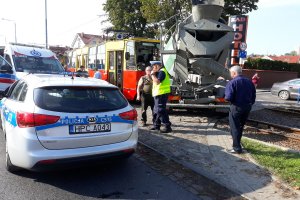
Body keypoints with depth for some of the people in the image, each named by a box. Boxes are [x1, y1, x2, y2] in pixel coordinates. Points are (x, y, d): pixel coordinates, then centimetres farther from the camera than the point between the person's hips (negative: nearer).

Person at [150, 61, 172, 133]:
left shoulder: (162, 72, -14)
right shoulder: (159, 72, 19)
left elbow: (157, 81, -25)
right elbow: (155, 81, 20)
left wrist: (153, 74, -13)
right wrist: (153, 75, 8)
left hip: (161, 94, -11)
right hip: (158, 94, 11)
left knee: (161, 110, -11)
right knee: (156, 111, 18)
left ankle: (167, 126, -9)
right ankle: (156, 125, 28)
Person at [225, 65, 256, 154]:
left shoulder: (232, 82, -14)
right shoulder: (249, 82, 7)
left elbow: (229, 97, -21)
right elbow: (254, 95, 10)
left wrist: (226, 97, 0)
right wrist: (250, 103, 20)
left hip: (236, 107, -7)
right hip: (247, 107, 7)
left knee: (235, 128, 4)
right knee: (240, 127, 20)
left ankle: (237, 148, 7)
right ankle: (236, 144, 32)